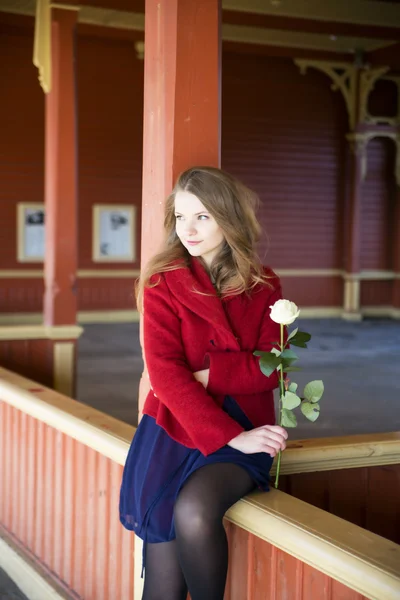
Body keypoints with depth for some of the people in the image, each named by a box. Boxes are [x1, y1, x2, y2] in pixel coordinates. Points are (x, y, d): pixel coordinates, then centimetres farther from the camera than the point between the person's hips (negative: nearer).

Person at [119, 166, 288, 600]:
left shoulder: (263, 287, 7)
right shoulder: (162, 284, 2)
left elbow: (272, 369, 1)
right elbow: (165, 372, -8)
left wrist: (207, 373, -13)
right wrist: (231, 436, -17)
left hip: (243, 430, 0)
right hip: (173, 431, 0)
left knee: (193, 513, -32)